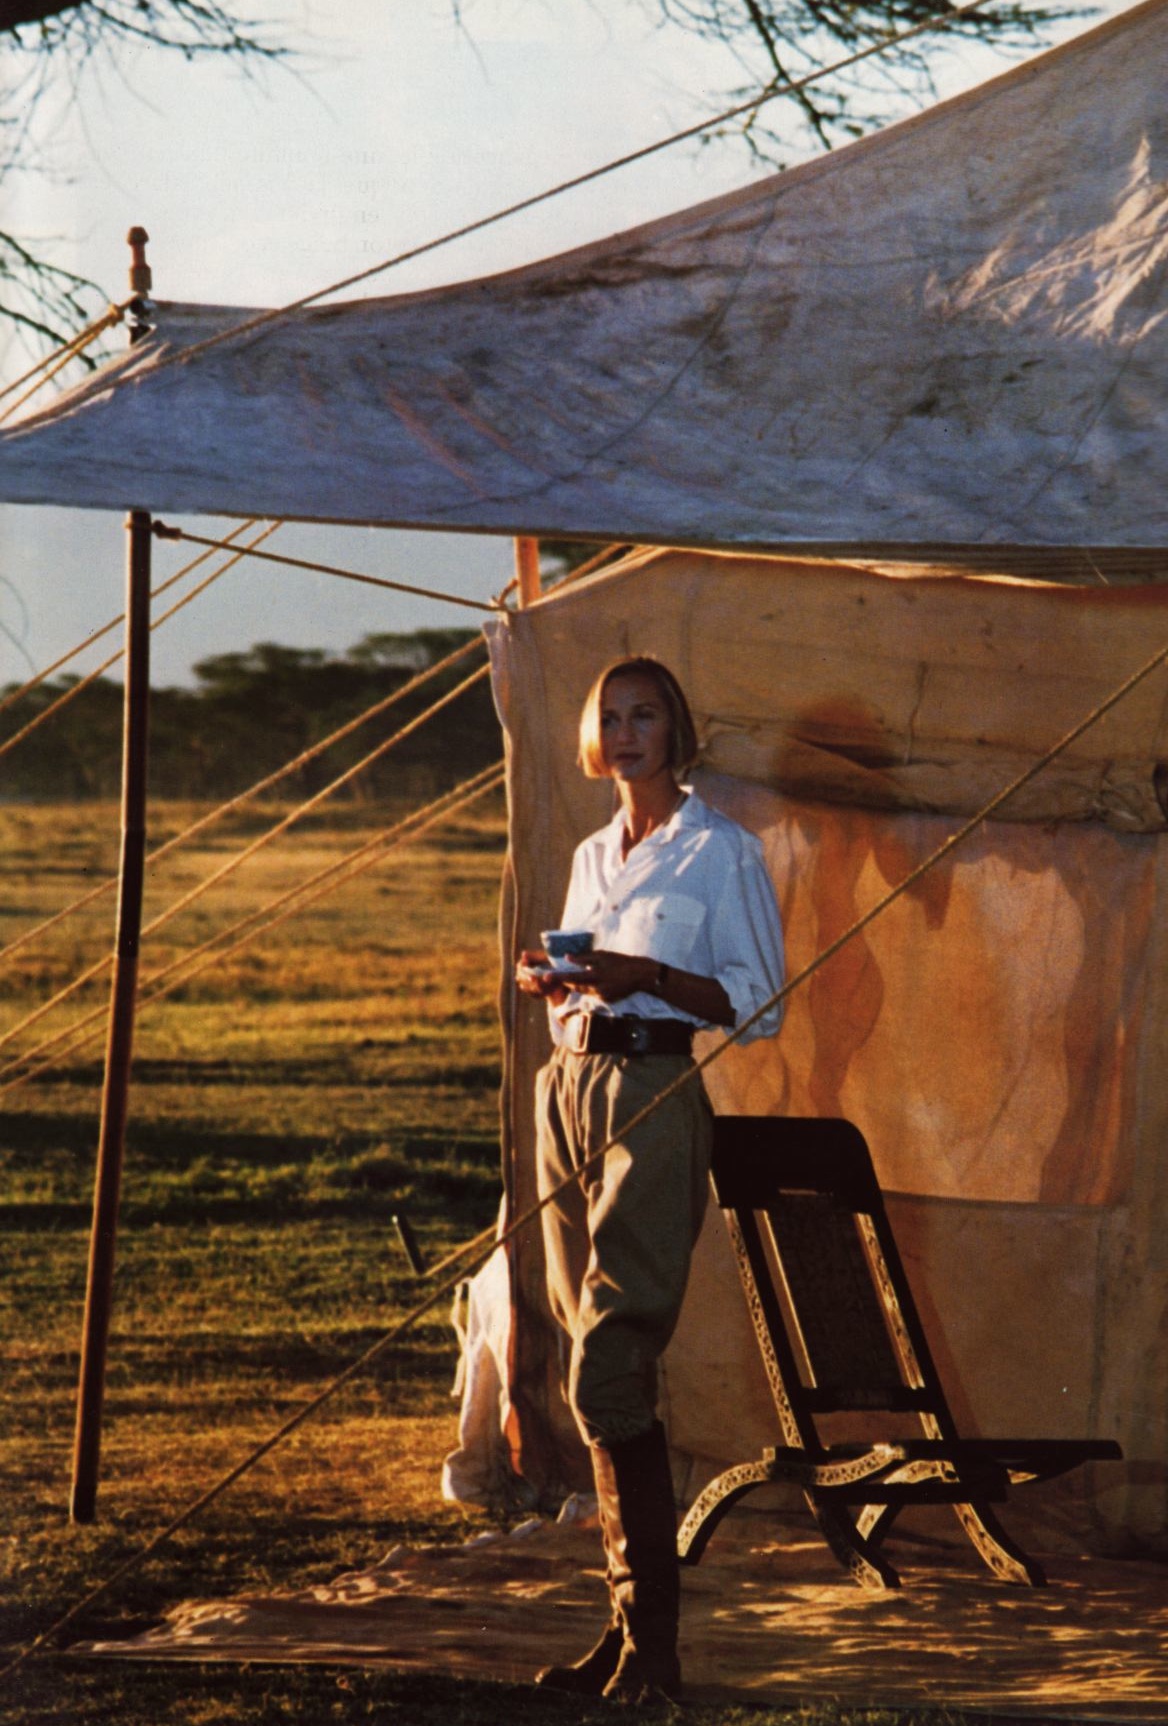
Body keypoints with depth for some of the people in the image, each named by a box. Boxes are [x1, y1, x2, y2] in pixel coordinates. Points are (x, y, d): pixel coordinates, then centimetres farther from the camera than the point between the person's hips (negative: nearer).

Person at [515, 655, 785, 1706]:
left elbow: (757, 1005, -5)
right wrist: (551, 984, 4)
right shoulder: (592, 857, 18)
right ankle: (632, 1620, 10)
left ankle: (654, 1643, -12)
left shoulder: (723, 852, -1)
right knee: (609, 1374, 6)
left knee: (607, 1372, -15)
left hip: (655, 1099, -7)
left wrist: (648, 976, -17)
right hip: (570, 1093, 7)